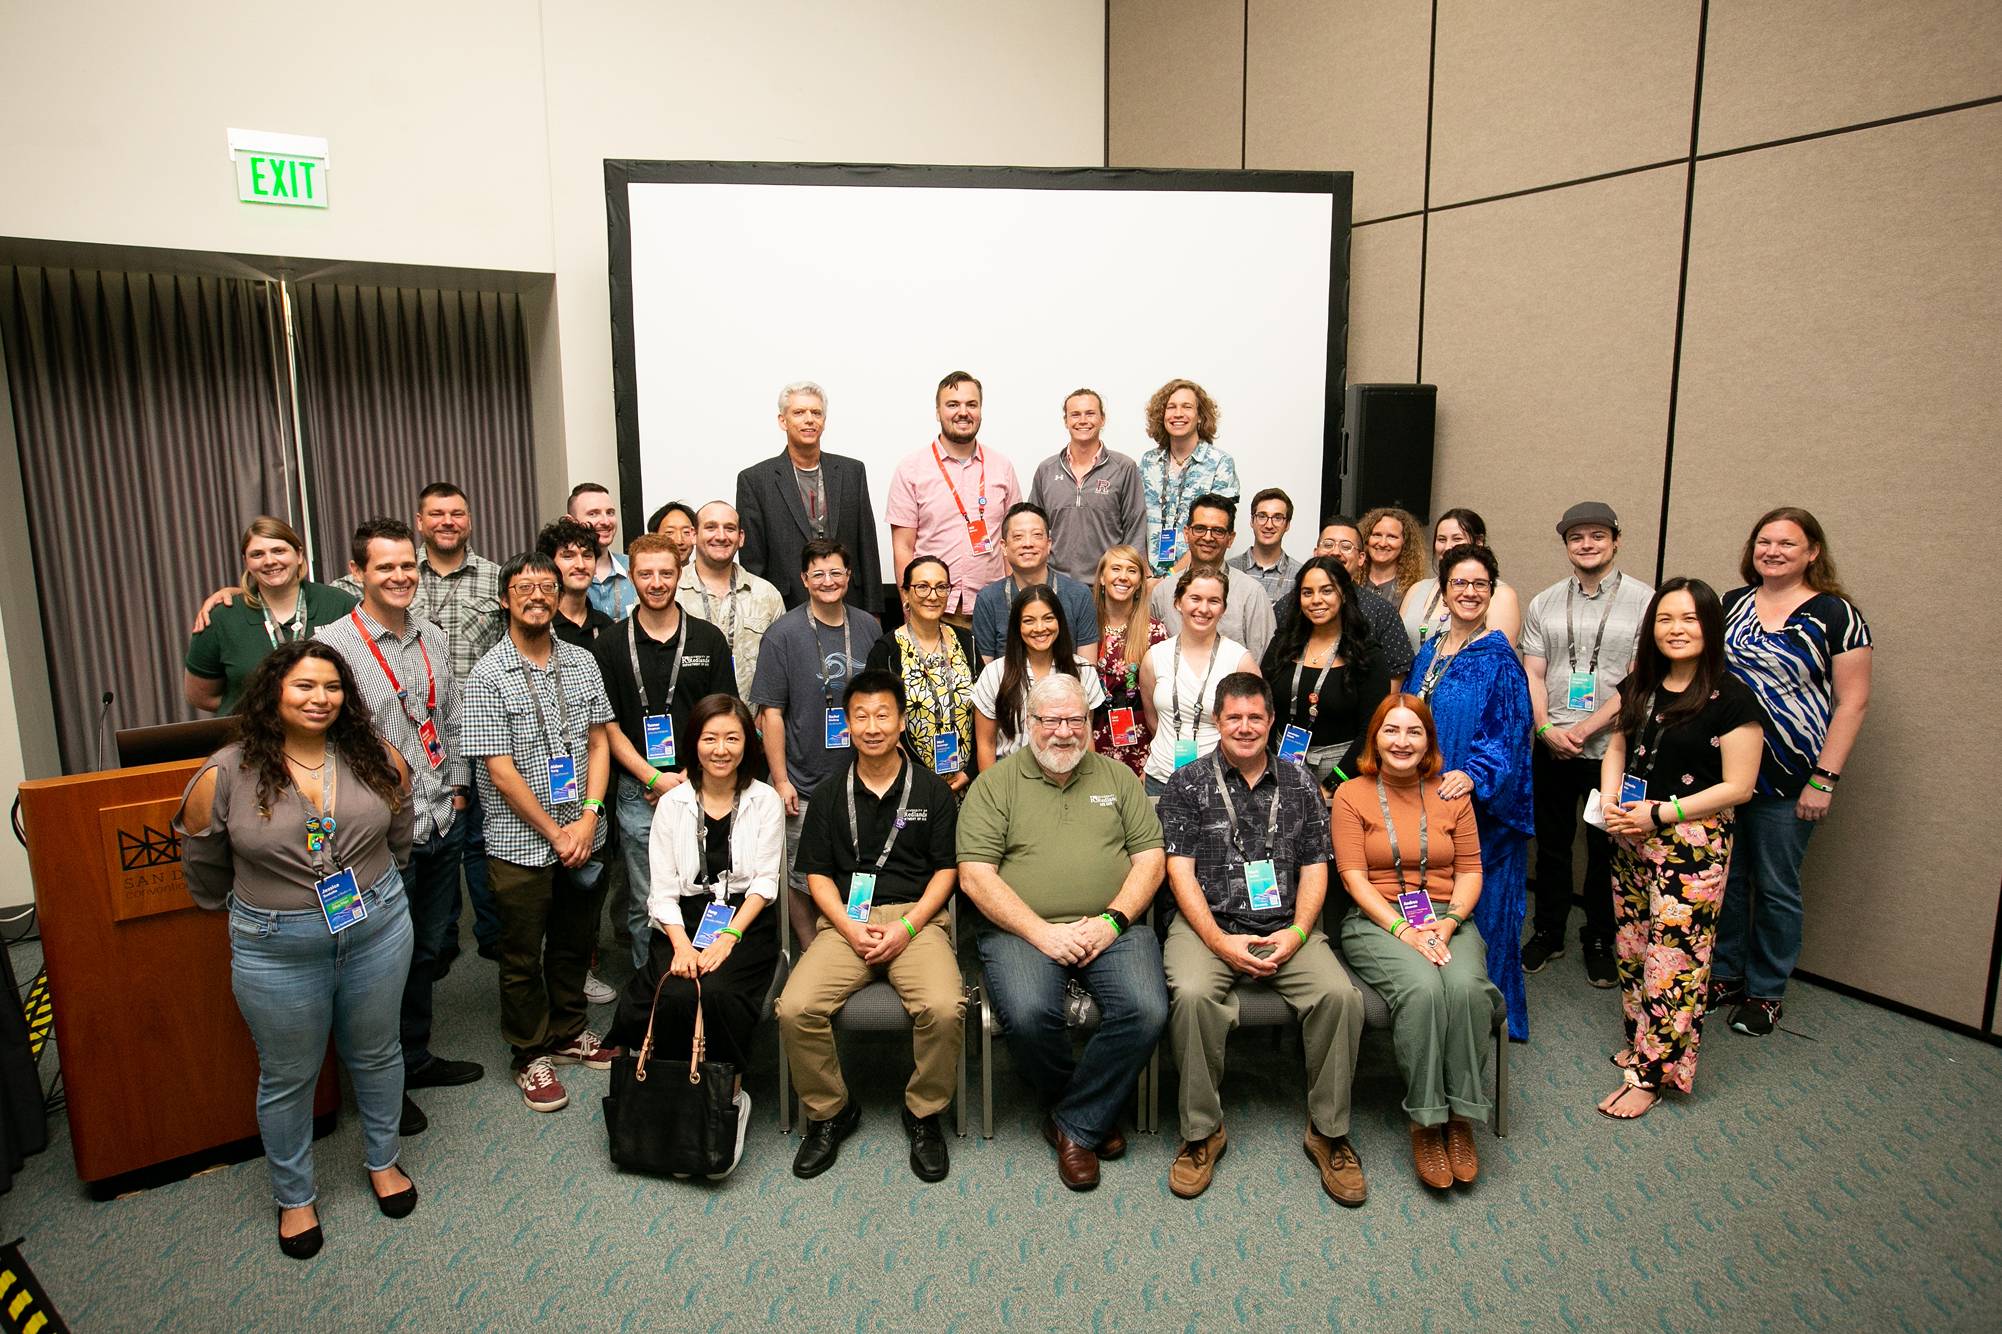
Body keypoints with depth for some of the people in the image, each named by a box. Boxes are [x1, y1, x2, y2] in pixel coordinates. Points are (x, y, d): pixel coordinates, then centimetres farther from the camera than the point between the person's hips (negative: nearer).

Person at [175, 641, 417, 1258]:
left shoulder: (377, 759, -6)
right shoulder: (224, 775, -13)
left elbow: (398, 836, 11)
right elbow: (203, 868, 2)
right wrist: (251, 910, 10)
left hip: (378, 930, 2)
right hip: (276, 949, -2)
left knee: (376, 1054, 18)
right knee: (288, 1076, 14)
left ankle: (383, 1160, 42)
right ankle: (294, 1196, 35)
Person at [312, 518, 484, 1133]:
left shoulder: (433, 638, 8)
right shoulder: (333, 643, -13)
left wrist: (454, 789, 9)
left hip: (440, 825, 6)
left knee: (426, 950, 19)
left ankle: (416, 1058, 38)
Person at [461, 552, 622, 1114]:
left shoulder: (582, 662, 4)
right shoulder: (488, 677, -11)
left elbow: (599, 741, 5)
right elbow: (501, 771, -14)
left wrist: (589, 817, -8)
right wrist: (557, 834, -13)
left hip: (584, 835, 5)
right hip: (522, 843, -4)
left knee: (574, 942, 18)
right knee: (523, 956, 10)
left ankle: (567, 1033, 37)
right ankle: (530, 1056, 26)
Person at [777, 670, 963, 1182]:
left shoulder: (932, 790, 8)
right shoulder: (829, 795, 13)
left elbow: (946, 870, 5)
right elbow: (817, 874, 10)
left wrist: (906, 928, -9)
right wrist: (850, 929, -7)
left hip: (916, 918, -1)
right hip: (845, 921, 2)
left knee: (943, 1008, -29)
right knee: (795, 1008, -24)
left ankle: (924, 1114, -1)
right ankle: (829, 1112, 3)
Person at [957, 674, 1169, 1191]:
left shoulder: (1117, 776, 16)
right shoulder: (995, 784, 7)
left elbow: (1150, 856, 10)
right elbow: (975, 876, -3)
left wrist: (1112, 920, -7)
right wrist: (1041, 933, -13)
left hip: (1111, 928, 2)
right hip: (1022, 930, -2)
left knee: (1147, 1011, -25)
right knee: (1029, 1015, -30)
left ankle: (1074, 1124, -2)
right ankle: (1095, 1111, 1)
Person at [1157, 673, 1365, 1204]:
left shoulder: (1299, 784, 14)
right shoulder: (1188, 785, 5)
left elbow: (1315, 868, 10)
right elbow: (1180, 872, -2)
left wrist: (1296, 933, -7)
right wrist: (1221, 942, -14)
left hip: (1285, 928, 2)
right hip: (1207, 925, -2)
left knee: (1340, 995, -25)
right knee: (1192, 995, -32)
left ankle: (1329, 1131, -4)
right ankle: (1202, 1130, -12)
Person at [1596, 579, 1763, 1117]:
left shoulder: (1731, 697, -11)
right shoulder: (1639, 685, 7)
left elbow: (1738, 787, -13)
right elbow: (1616, 746, 16)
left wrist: (1660, 815, -17)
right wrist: (1610, 799, -4)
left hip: (1692, 844, -6)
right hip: (1631, 838, 6)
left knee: (1673, 957, -1)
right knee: (1632, 946, 15)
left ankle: (1650, 1072, 9)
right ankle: (1640, 1041, 32)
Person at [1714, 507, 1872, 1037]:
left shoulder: (1835, 614, -5)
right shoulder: (1729, 605, 7)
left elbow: (1852, 701, -7)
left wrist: (1825, 779, -11)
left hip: (1787, 780, -3)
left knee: (1775, 888, 8)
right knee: (1725, 879, 11)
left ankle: (1765, 992, 23)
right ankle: (1723, 974, 28)